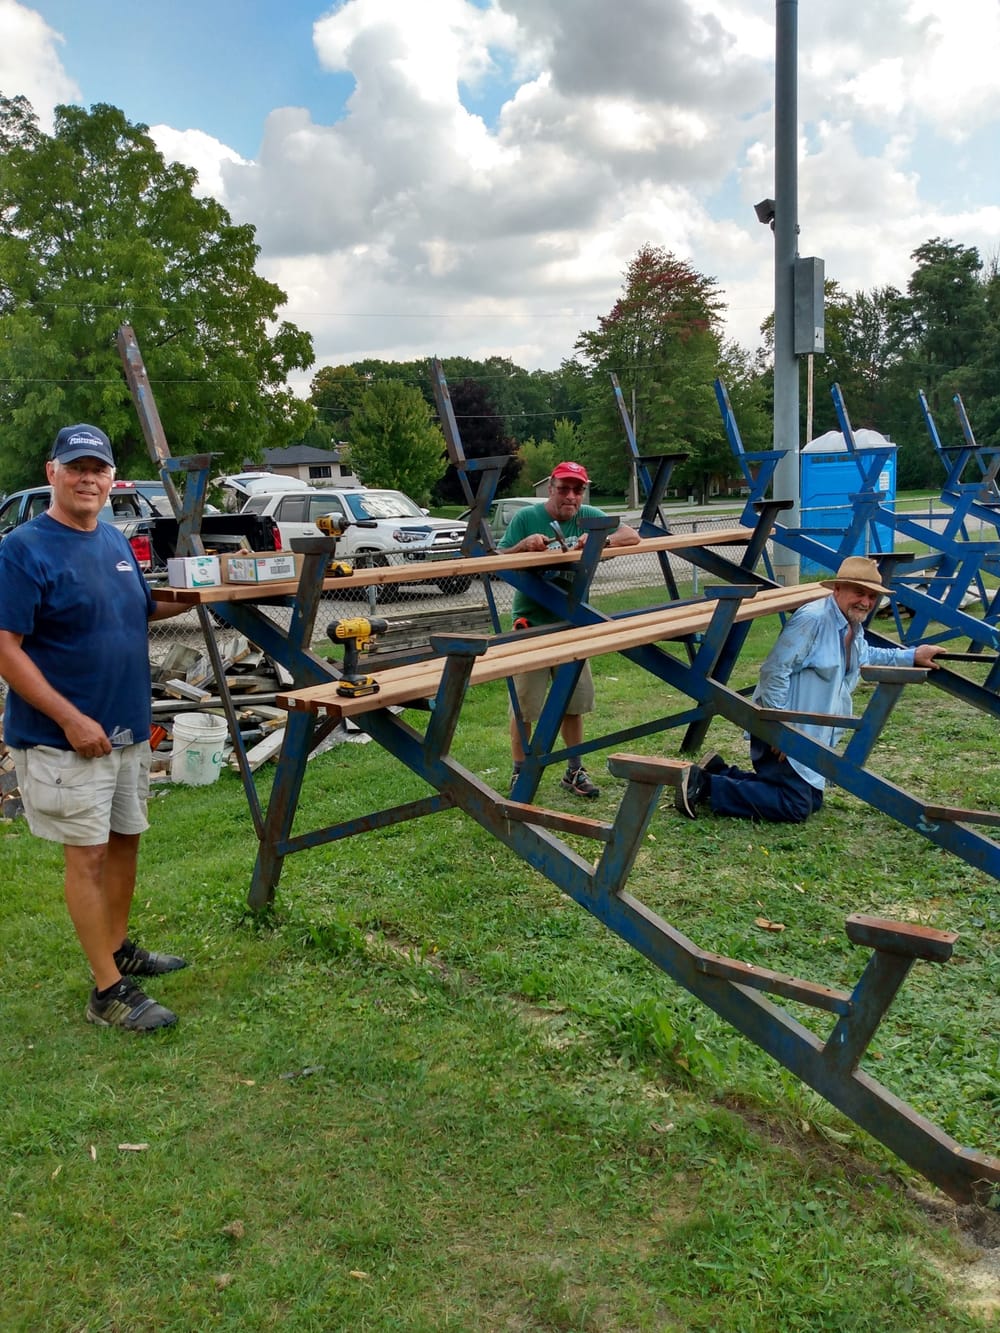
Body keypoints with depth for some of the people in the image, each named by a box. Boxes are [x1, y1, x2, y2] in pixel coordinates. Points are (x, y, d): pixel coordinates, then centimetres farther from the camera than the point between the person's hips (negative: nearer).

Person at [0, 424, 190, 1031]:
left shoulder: (117, 542, 8)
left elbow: (142, 609, 23)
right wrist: (71, 720, -22)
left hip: (130, 728, 7)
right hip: (68, 736, -7)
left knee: (125, 840, 17)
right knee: (88, 854, 0)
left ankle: (119, 948, 35)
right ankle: (109, 991, 8)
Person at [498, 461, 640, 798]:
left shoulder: (589, 516, 1)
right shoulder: (526, 517, -8)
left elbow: (632, 536, -6)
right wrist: (524, 546, -28)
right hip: (531, 625, -3)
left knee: (574, 701, 10)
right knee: (523, 706, 0)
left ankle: (574, 772, 24)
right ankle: (519, 774, 14)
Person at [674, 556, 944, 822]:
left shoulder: (854, 629, 13)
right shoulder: (813, 619, -19)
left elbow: (866, 655, 38)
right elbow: (774, 671, -24)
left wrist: (912, 656, 31)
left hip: (811, 738, 11)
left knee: (812, 801, 17)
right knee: (795, 807, -16)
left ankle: (718, 772, 17)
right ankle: (704, 784, -11)